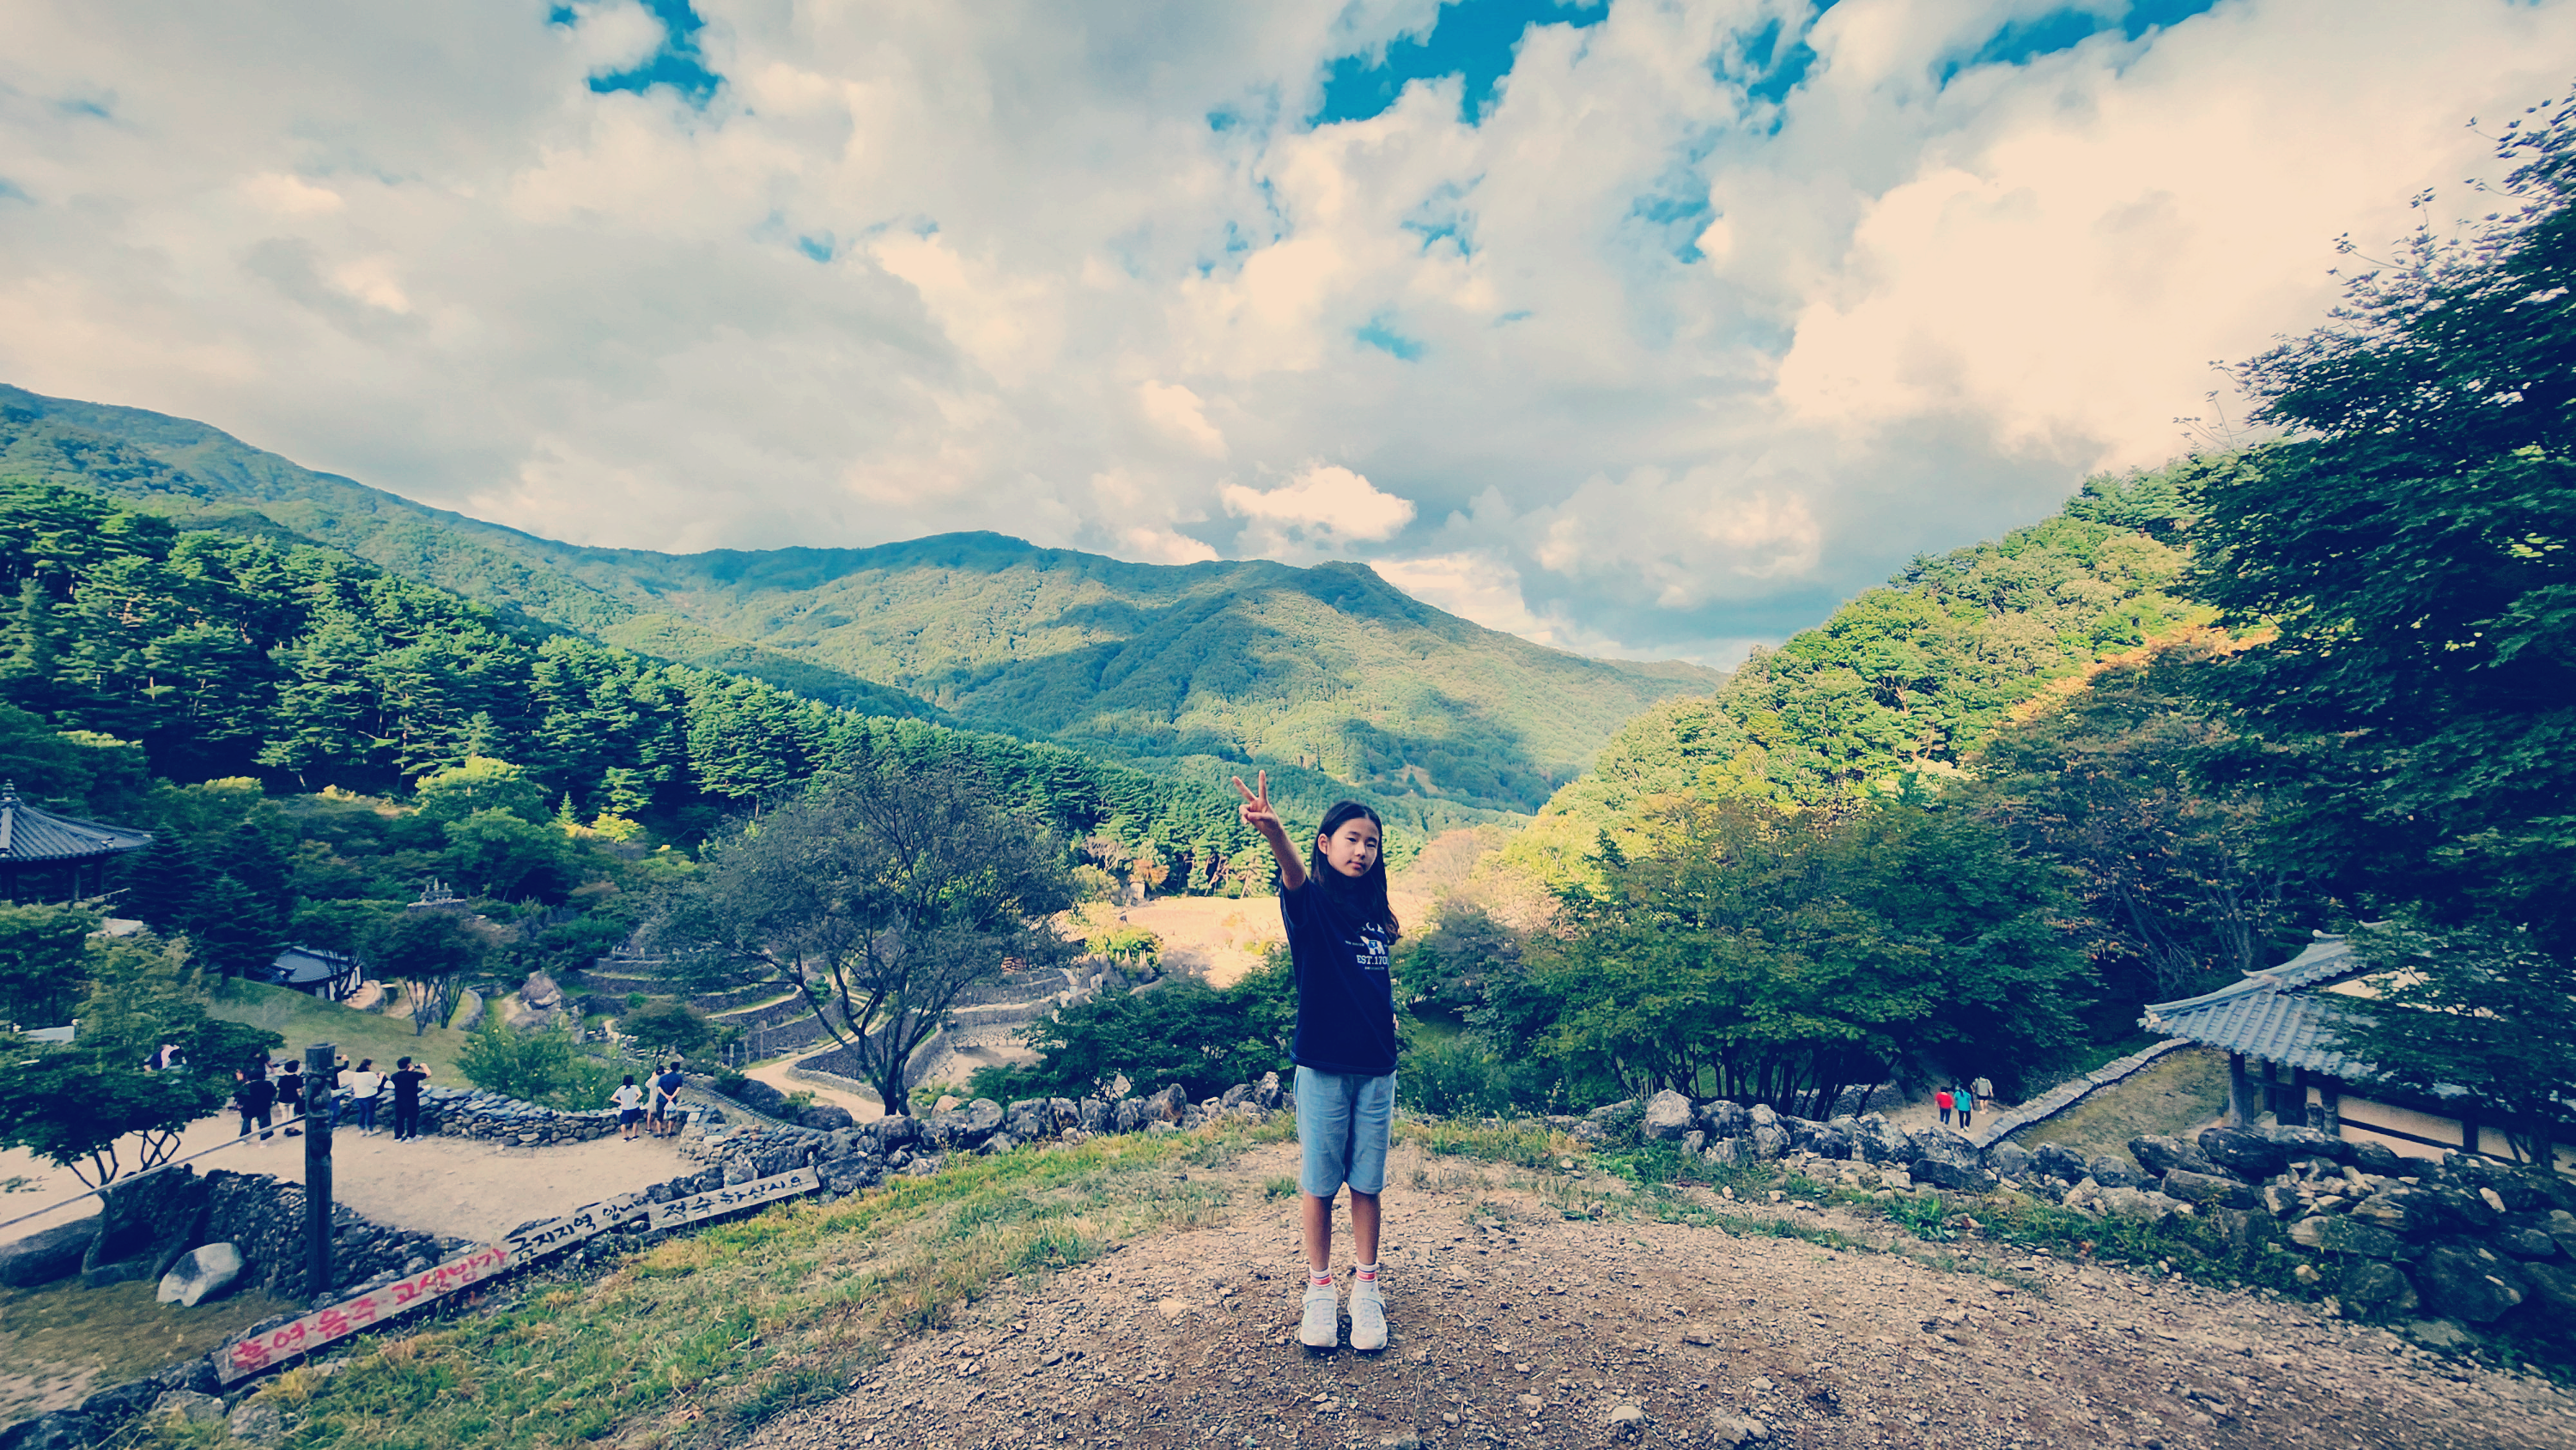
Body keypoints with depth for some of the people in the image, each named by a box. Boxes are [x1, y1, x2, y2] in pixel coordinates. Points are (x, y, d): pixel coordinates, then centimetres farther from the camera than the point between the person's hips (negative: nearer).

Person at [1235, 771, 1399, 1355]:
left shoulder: (1376, 914, 7)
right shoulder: (1311, 902, -10)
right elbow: (1295, 873, -35)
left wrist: (1386, 1018, 6)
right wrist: (1273, 830, -55)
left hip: (1376, 1068, 4)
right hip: (1322, 1066, -4)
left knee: (1367, 1182, 12)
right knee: (1319, 1182, 8)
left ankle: (1366, 1287, 29)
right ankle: (1319, 1289, 27)